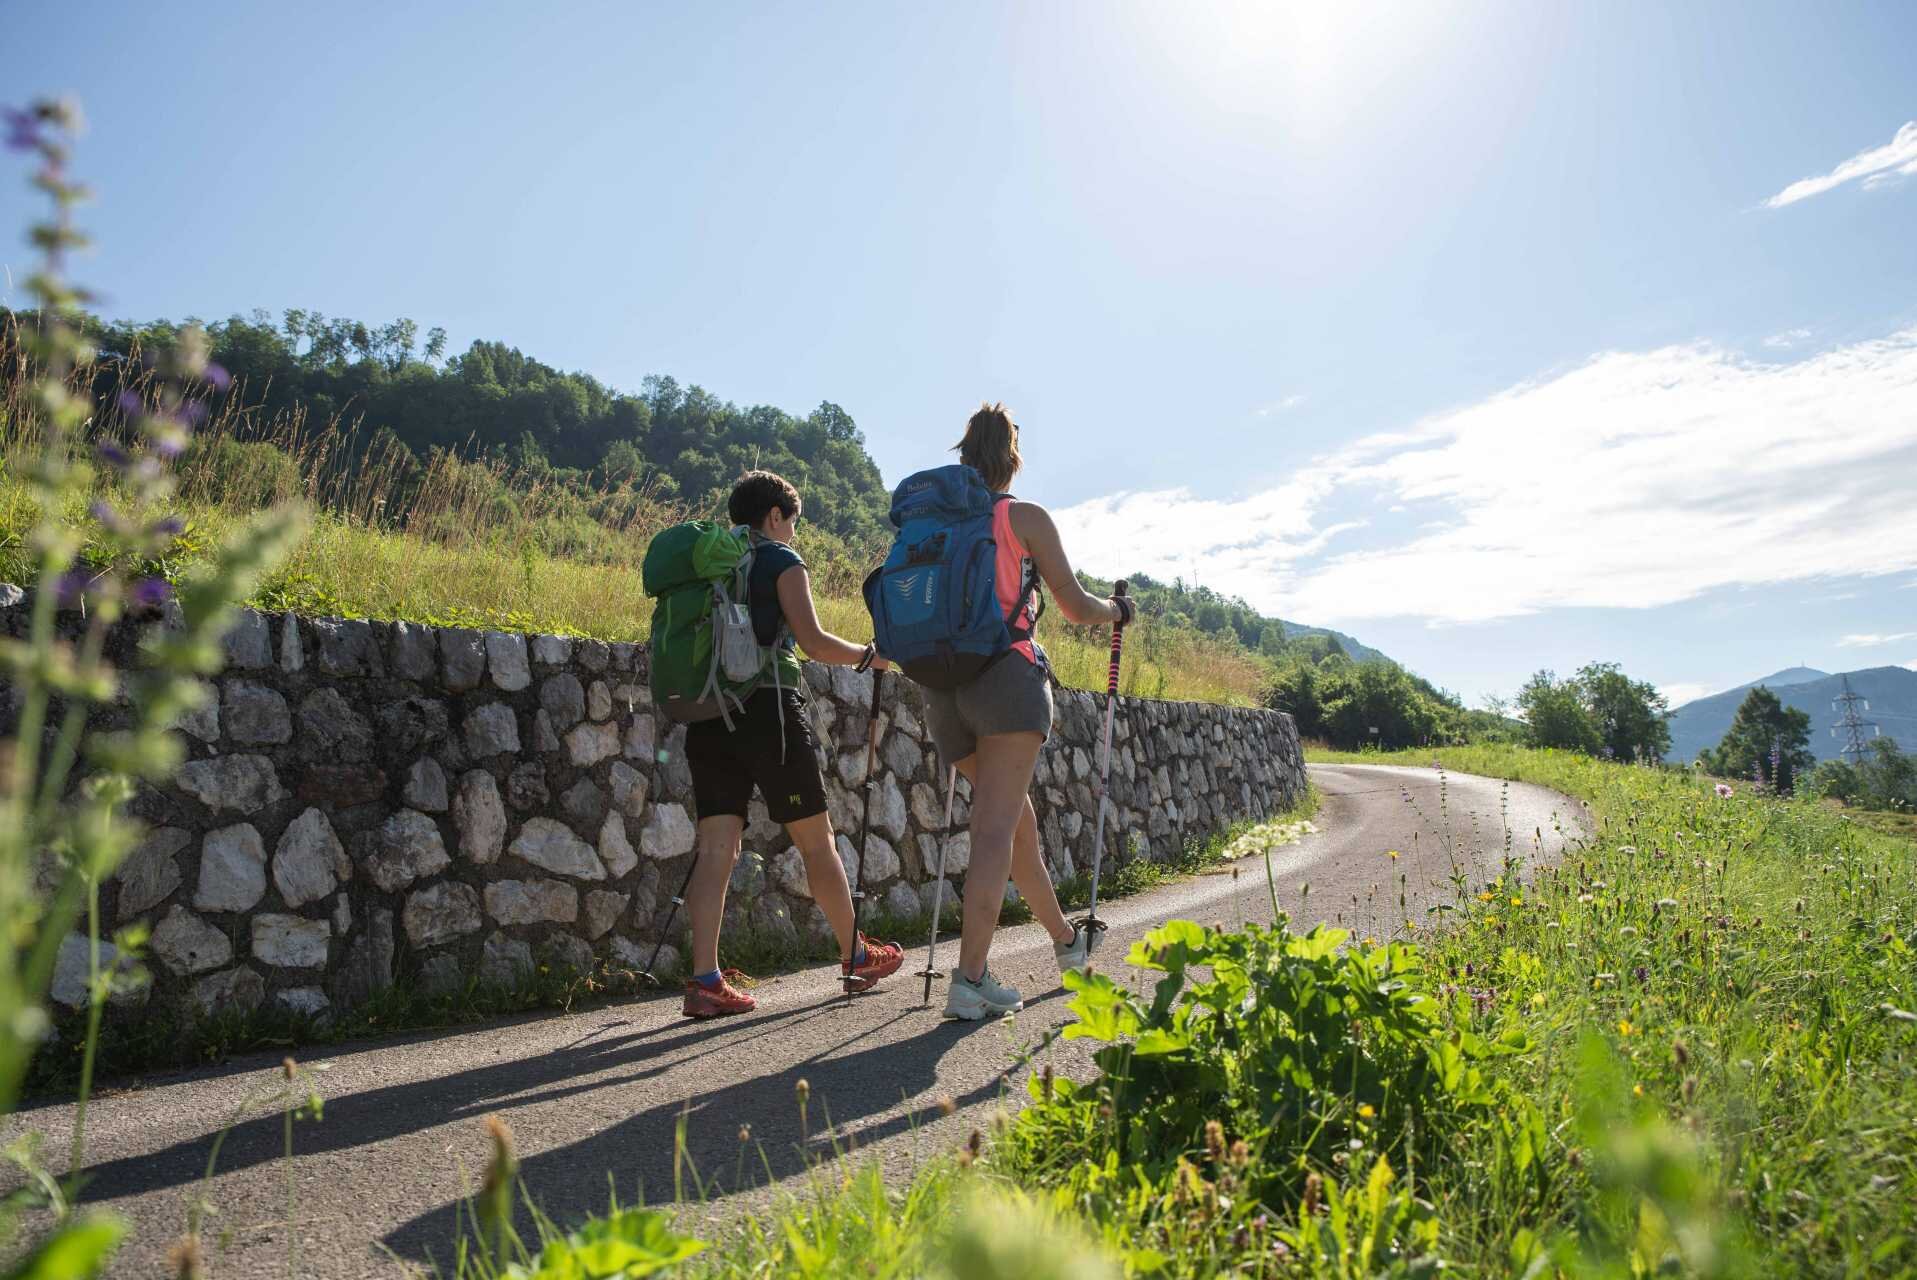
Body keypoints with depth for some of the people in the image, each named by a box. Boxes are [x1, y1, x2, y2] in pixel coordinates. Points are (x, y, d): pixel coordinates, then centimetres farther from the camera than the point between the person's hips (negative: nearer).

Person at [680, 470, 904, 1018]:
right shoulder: (781, 558, 0)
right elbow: (813, 641, -10)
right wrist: (869, 656, 5)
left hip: (708, 716, 6)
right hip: (768, 710, -6)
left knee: (715, 848, 1)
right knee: (816, 841, 7)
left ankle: (705, 981, -7)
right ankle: (856, 957, 20)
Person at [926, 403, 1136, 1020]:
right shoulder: (1025, 517, 1)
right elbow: (1075, 605, 2)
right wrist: (1118, 608, 22)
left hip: (943, 686, 6)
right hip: (1008, 676, -5)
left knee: (1018, 819, 18)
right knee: (997, 830, -9)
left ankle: (1066, 940, 36)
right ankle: (970, 980, -16)